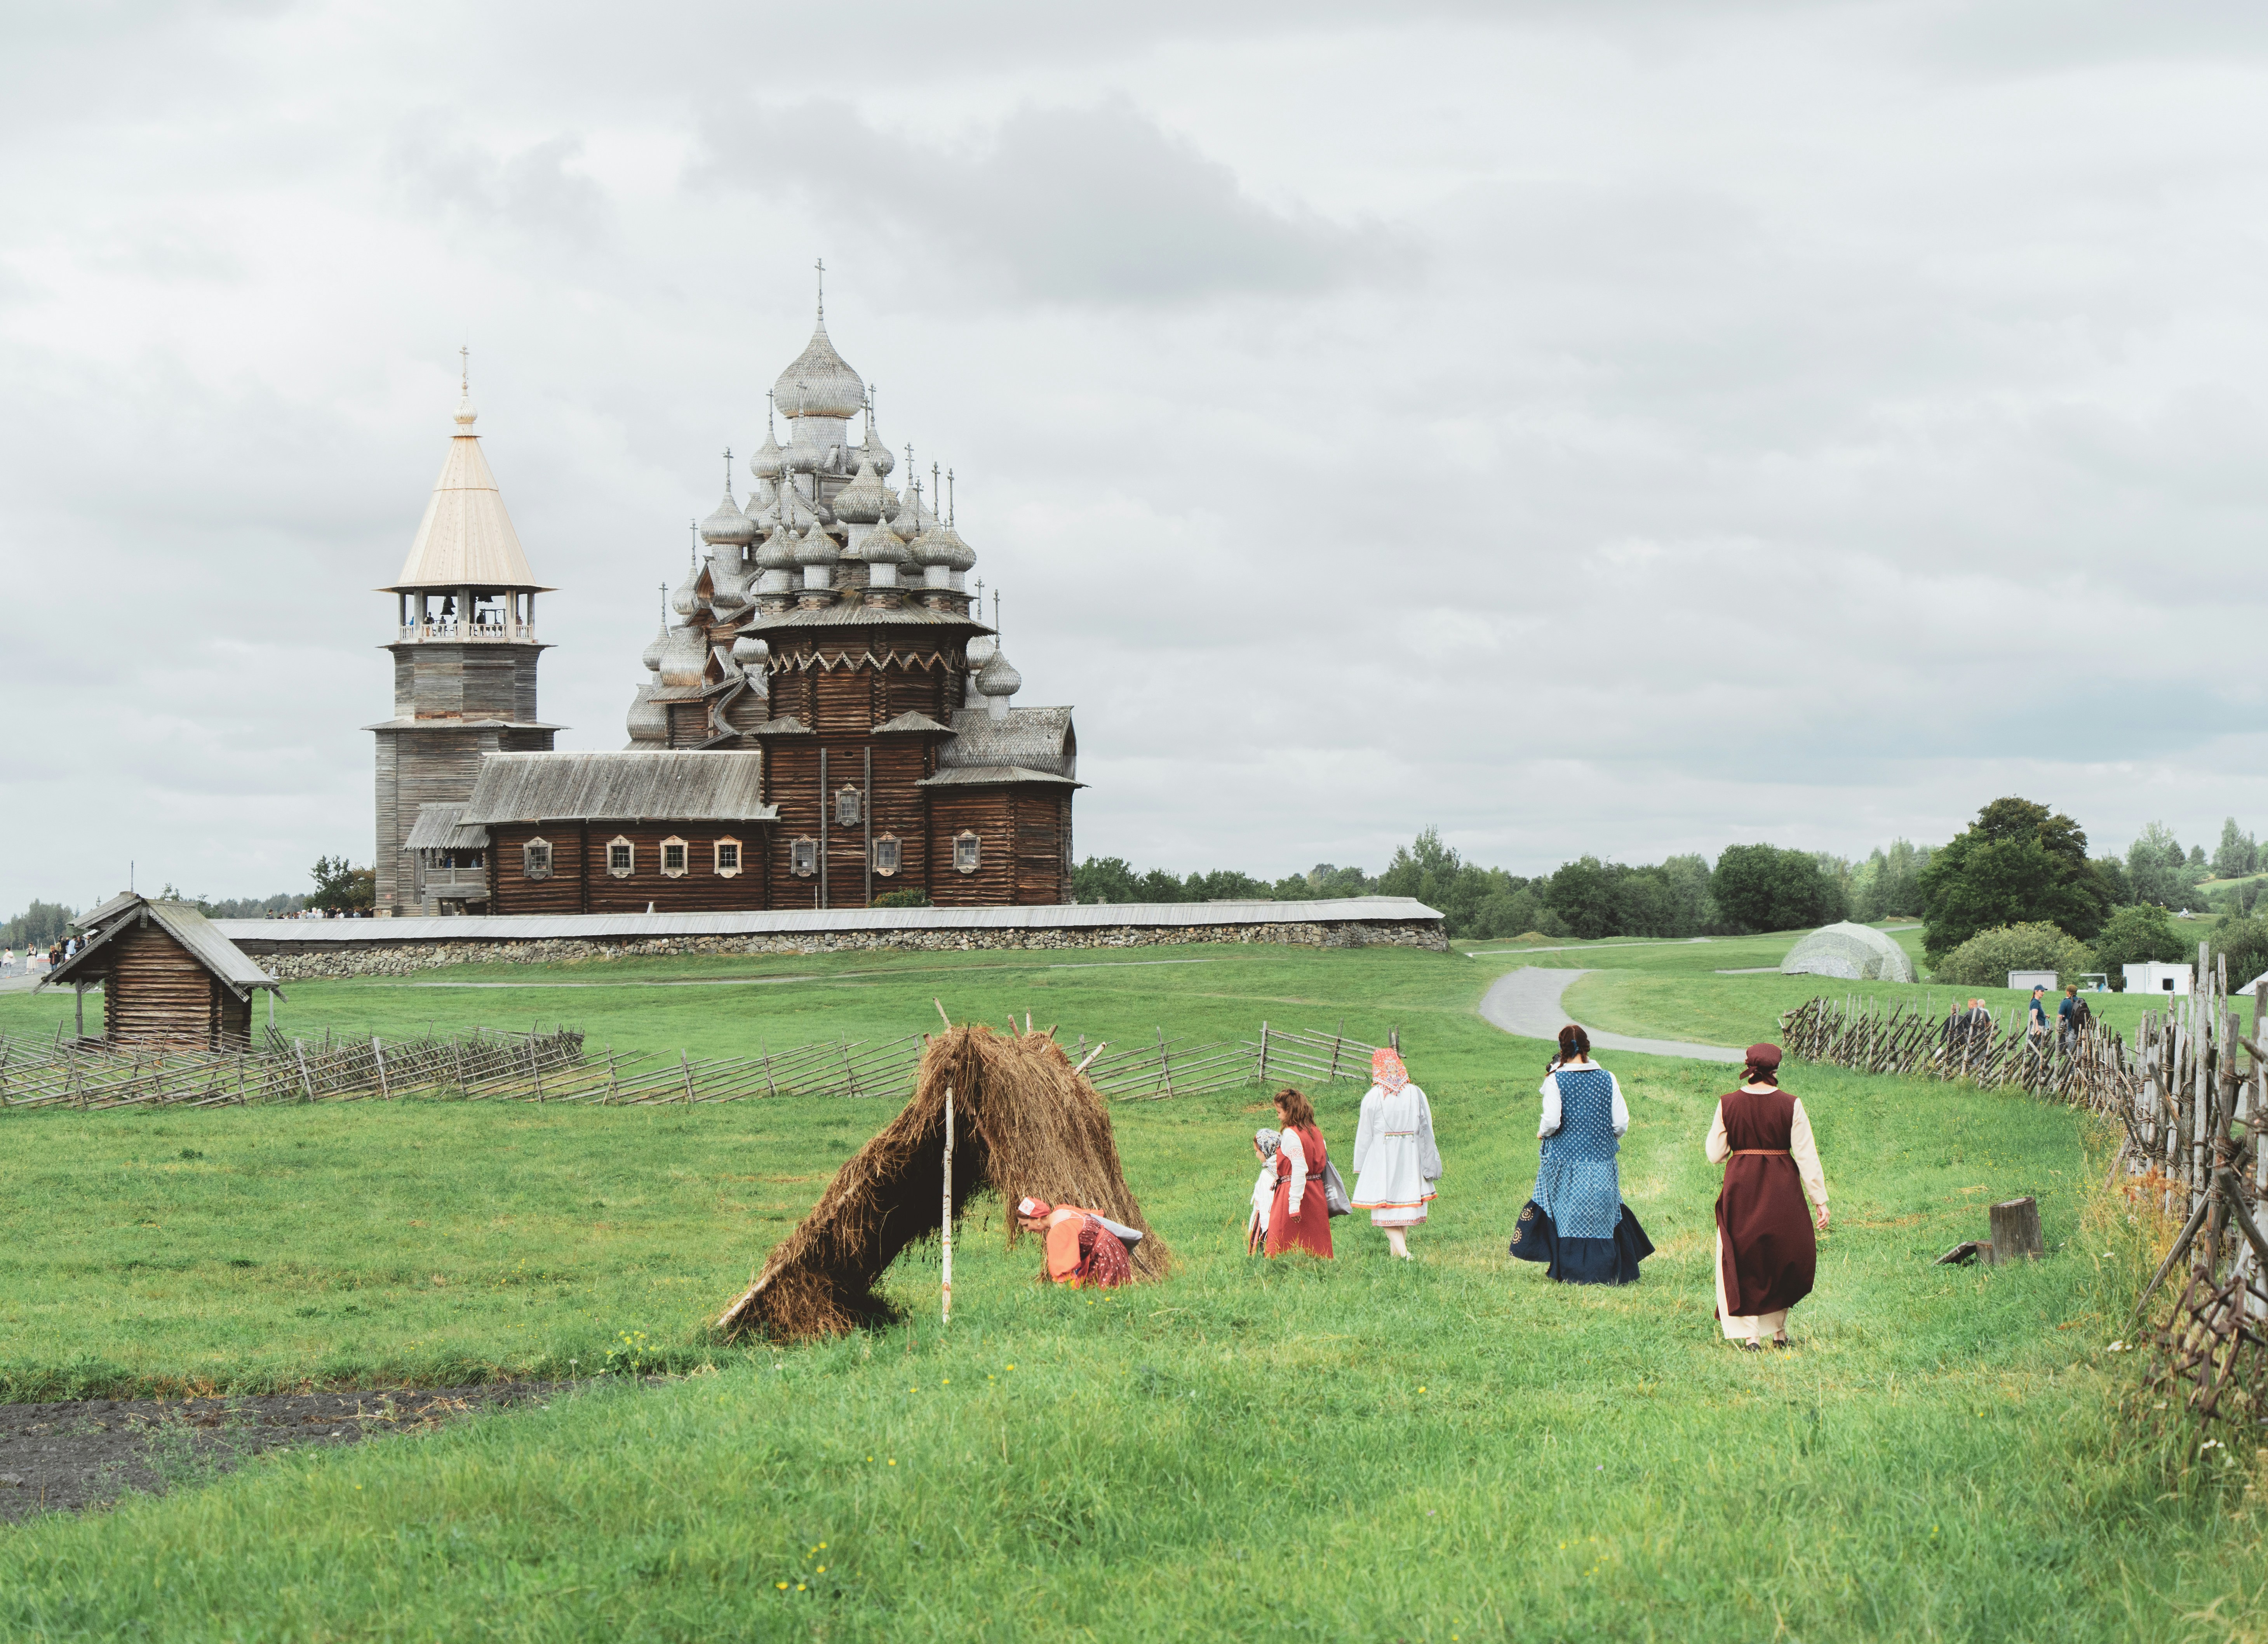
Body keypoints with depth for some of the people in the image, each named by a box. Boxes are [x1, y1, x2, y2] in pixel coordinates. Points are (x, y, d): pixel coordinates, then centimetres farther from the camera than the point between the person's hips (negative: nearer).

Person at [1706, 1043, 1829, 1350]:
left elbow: (1714, 1154, -1)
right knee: (1784, 1256, 18)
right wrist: (1821, 1201, -2)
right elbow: (1807, 1157, -7)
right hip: (1782, 1188, 0)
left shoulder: (1728, 1104, -6)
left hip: (1741, 1187, 0)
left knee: (1742, 1260, 9)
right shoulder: (1790, 1106, -8)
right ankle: (1779, 1331, 23)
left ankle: (1750, 1336, 2)